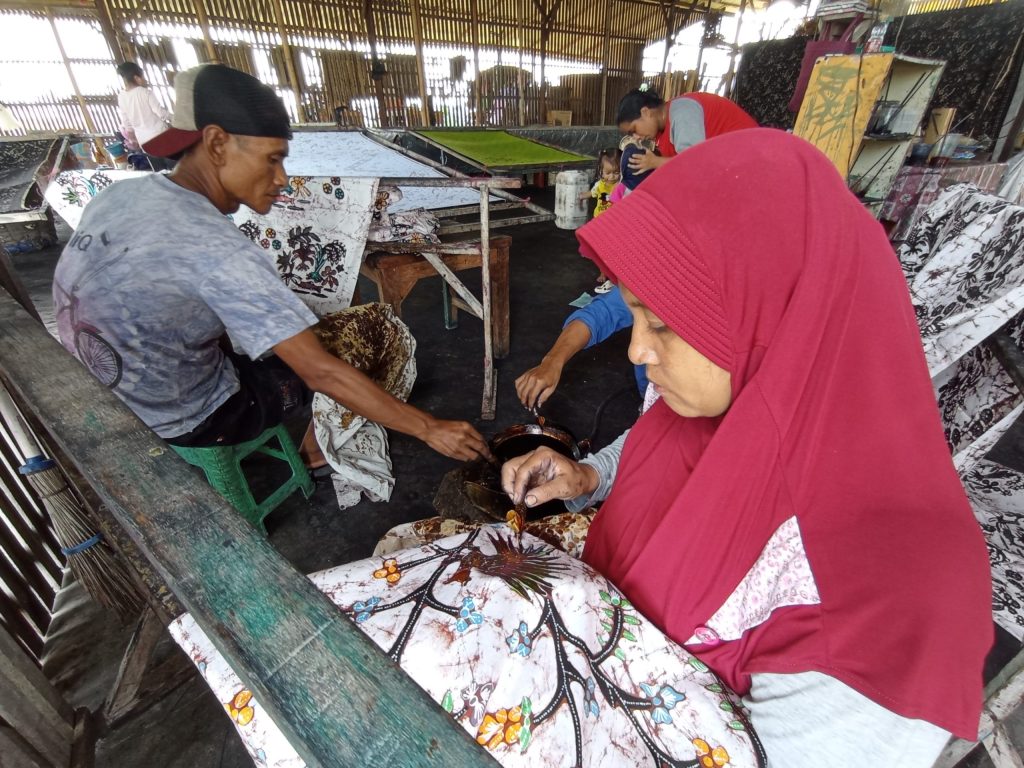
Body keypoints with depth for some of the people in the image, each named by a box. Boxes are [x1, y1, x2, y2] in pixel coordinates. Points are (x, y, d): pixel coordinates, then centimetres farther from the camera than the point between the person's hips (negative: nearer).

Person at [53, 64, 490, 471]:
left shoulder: (118, 195, -6)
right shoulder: (216, 249, -31)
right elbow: (322, 373, -32)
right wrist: (429, 429, -26)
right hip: (191, 421, -8)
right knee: (376, 325, -3)